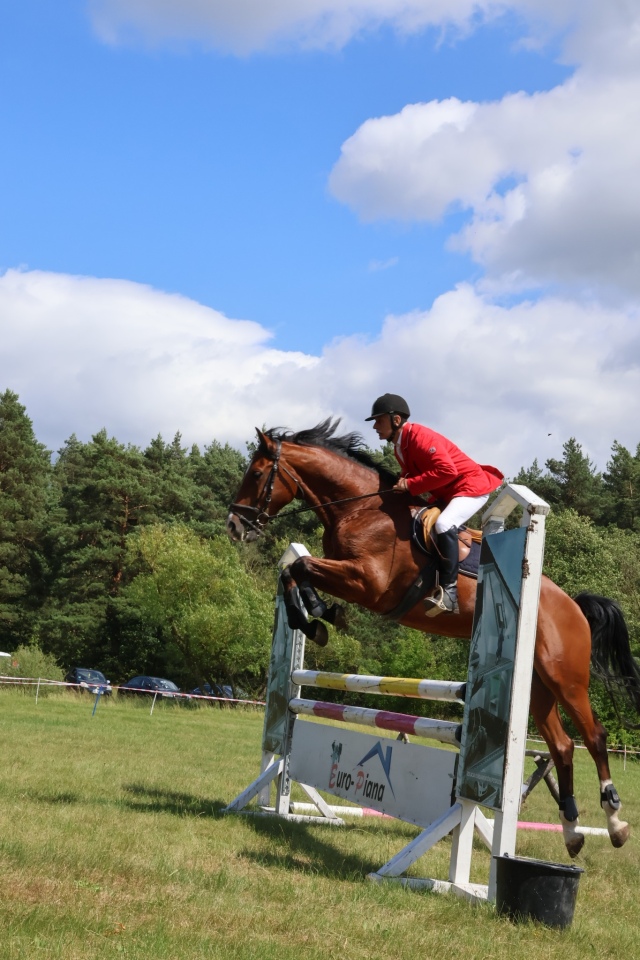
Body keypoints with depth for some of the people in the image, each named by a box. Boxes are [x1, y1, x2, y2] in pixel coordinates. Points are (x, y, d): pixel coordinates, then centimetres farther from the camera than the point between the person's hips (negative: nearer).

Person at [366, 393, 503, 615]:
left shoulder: (419, 437, -23)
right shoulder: (400, 447, 7)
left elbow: (447, 471, -32)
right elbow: (416, 473, 15)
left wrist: (410, 485, -27)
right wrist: (402, 483, -6)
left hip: (471, 486, -11)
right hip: (447, 494, 11)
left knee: (443, 524, -33)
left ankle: (449, 592, -31)